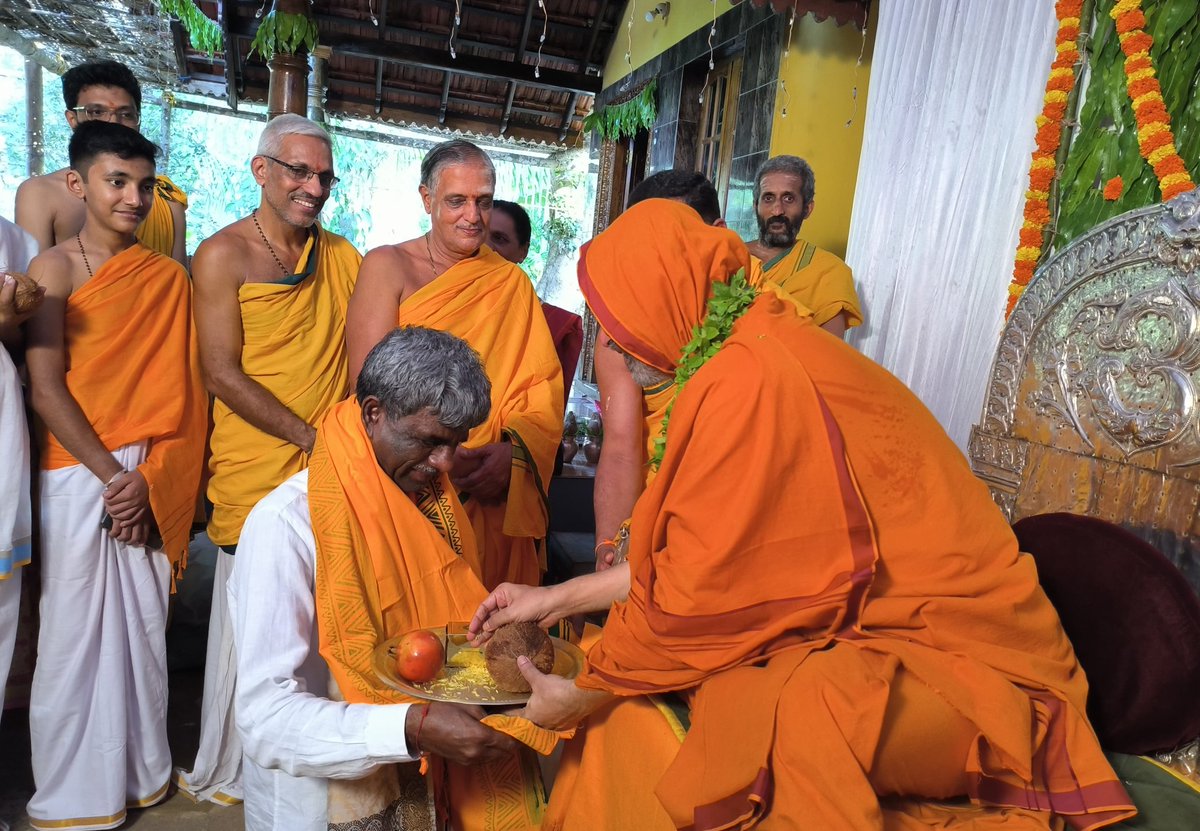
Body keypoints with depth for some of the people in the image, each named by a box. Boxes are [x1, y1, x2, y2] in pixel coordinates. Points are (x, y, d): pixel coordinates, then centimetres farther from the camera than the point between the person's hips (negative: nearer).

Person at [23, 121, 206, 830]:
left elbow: (185, 390, 3)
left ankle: (141, 771, 28)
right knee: (76, 631, 5)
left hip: (155, 482, 3)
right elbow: (45, 389, -7)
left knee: (145, 626, 11)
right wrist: (111, 474, -11)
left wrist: (152, 478, -6)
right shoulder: (56, 267, -1)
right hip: (80, 474, -3)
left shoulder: (170, 277, 8)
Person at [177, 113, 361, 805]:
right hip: (258, 473, -4)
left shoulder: (342, 256, 8)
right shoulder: (223, 255, -5)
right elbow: (223, 373, -9)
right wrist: (311, 438, -13)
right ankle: (231, 772, 32)